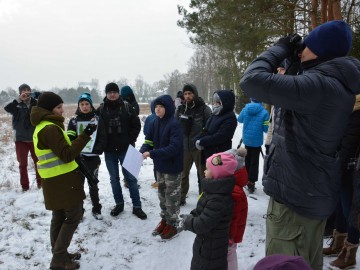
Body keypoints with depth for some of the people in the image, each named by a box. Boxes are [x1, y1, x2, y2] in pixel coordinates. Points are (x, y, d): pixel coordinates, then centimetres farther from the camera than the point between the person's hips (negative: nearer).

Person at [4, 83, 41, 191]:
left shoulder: (35, 104, -1)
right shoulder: (17, 105, -4)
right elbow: (7, 108, -21)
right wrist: (19, 99, -30)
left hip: (35, 138, 1)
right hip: (21, 139, 0)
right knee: (23, 164, 7)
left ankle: (40, 182, 25)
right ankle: (25, 185, 17)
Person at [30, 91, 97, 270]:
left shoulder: (41, 127, 13)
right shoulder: (50, 128, -20)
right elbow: (67, 154, -23)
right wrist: (85, 135, -24)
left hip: (54, 181, 10)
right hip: (63, 181, -10)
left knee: (59, 217, 17)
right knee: (73, 216, 0)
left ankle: (60, 255, 29)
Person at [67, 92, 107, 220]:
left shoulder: (97, 119, 2)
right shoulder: (74, 120, 2)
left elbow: (103, 138, -1)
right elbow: (70, 139, -1)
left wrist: (97, 151, -14)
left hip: (93, 157, 0)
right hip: (78, 157, 0)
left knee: (93, 184, 10)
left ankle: (96, 209, 24)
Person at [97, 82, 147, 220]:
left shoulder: (127, 107, -3)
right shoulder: (101, 109, -1)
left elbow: (136, 125, 1)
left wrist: (130, 140, -6)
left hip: (125, 149, -1)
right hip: (109, 151, 2)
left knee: (131, 177, 3)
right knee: (114, 179, 13)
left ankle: (137, 206, 13)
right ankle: (119, 204, 29)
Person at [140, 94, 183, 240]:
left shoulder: (174, 124, -20)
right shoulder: (155, 123, 2)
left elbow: (174, 147, -26)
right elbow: (149, 141, 6)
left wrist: (152, 154, -30)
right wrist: (142, 151, -16)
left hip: (172, 167, -7)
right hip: (160, 166, 7)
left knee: (172, 196, 7)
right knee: (162, 194, 19)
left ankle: (172, 225, 24)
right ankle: (164, 220, 38)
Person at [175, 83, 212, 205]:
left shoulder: (204, 109, -7)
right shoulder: (180, 109, 5)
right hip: (184, 147, 4)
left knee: (203, 174, 9)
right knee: (183, 173, 15)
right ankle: (181, 197, 32)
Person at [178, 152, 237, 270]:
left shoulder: (218, 200, -34)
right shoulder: (213, 190, -3)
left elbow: (202, 224, -32)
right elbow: (201, 210, 10)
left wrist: (187, 221, -15)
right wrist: (190, 217, -4)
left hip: (212, 248, -9)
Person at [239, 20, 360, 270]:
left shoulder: (317, 84, -23)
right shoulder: (339, 86, 8)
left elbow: (252, 80, -29)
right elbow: (296, 89, 23)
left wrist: (280, 49, -12)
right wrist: (292, 57, 9)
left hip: (294, 193, -10)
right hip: (316, 193, 10)